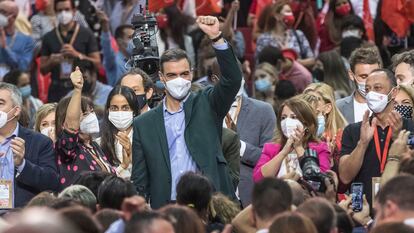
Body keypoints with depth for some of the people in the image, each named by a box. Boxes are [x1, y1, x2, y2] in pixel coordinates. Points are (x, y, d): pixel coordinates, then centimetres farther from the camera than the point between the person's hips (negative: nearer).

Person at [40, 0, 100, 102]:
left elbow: (97, 63, 1)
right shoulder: (49, 37, 11)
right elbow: (43, 70, 13)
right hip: (57, 90, 2)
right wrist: (52, 62, -9)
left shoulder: (86, 34, 5)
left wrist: (77, 54, -11)